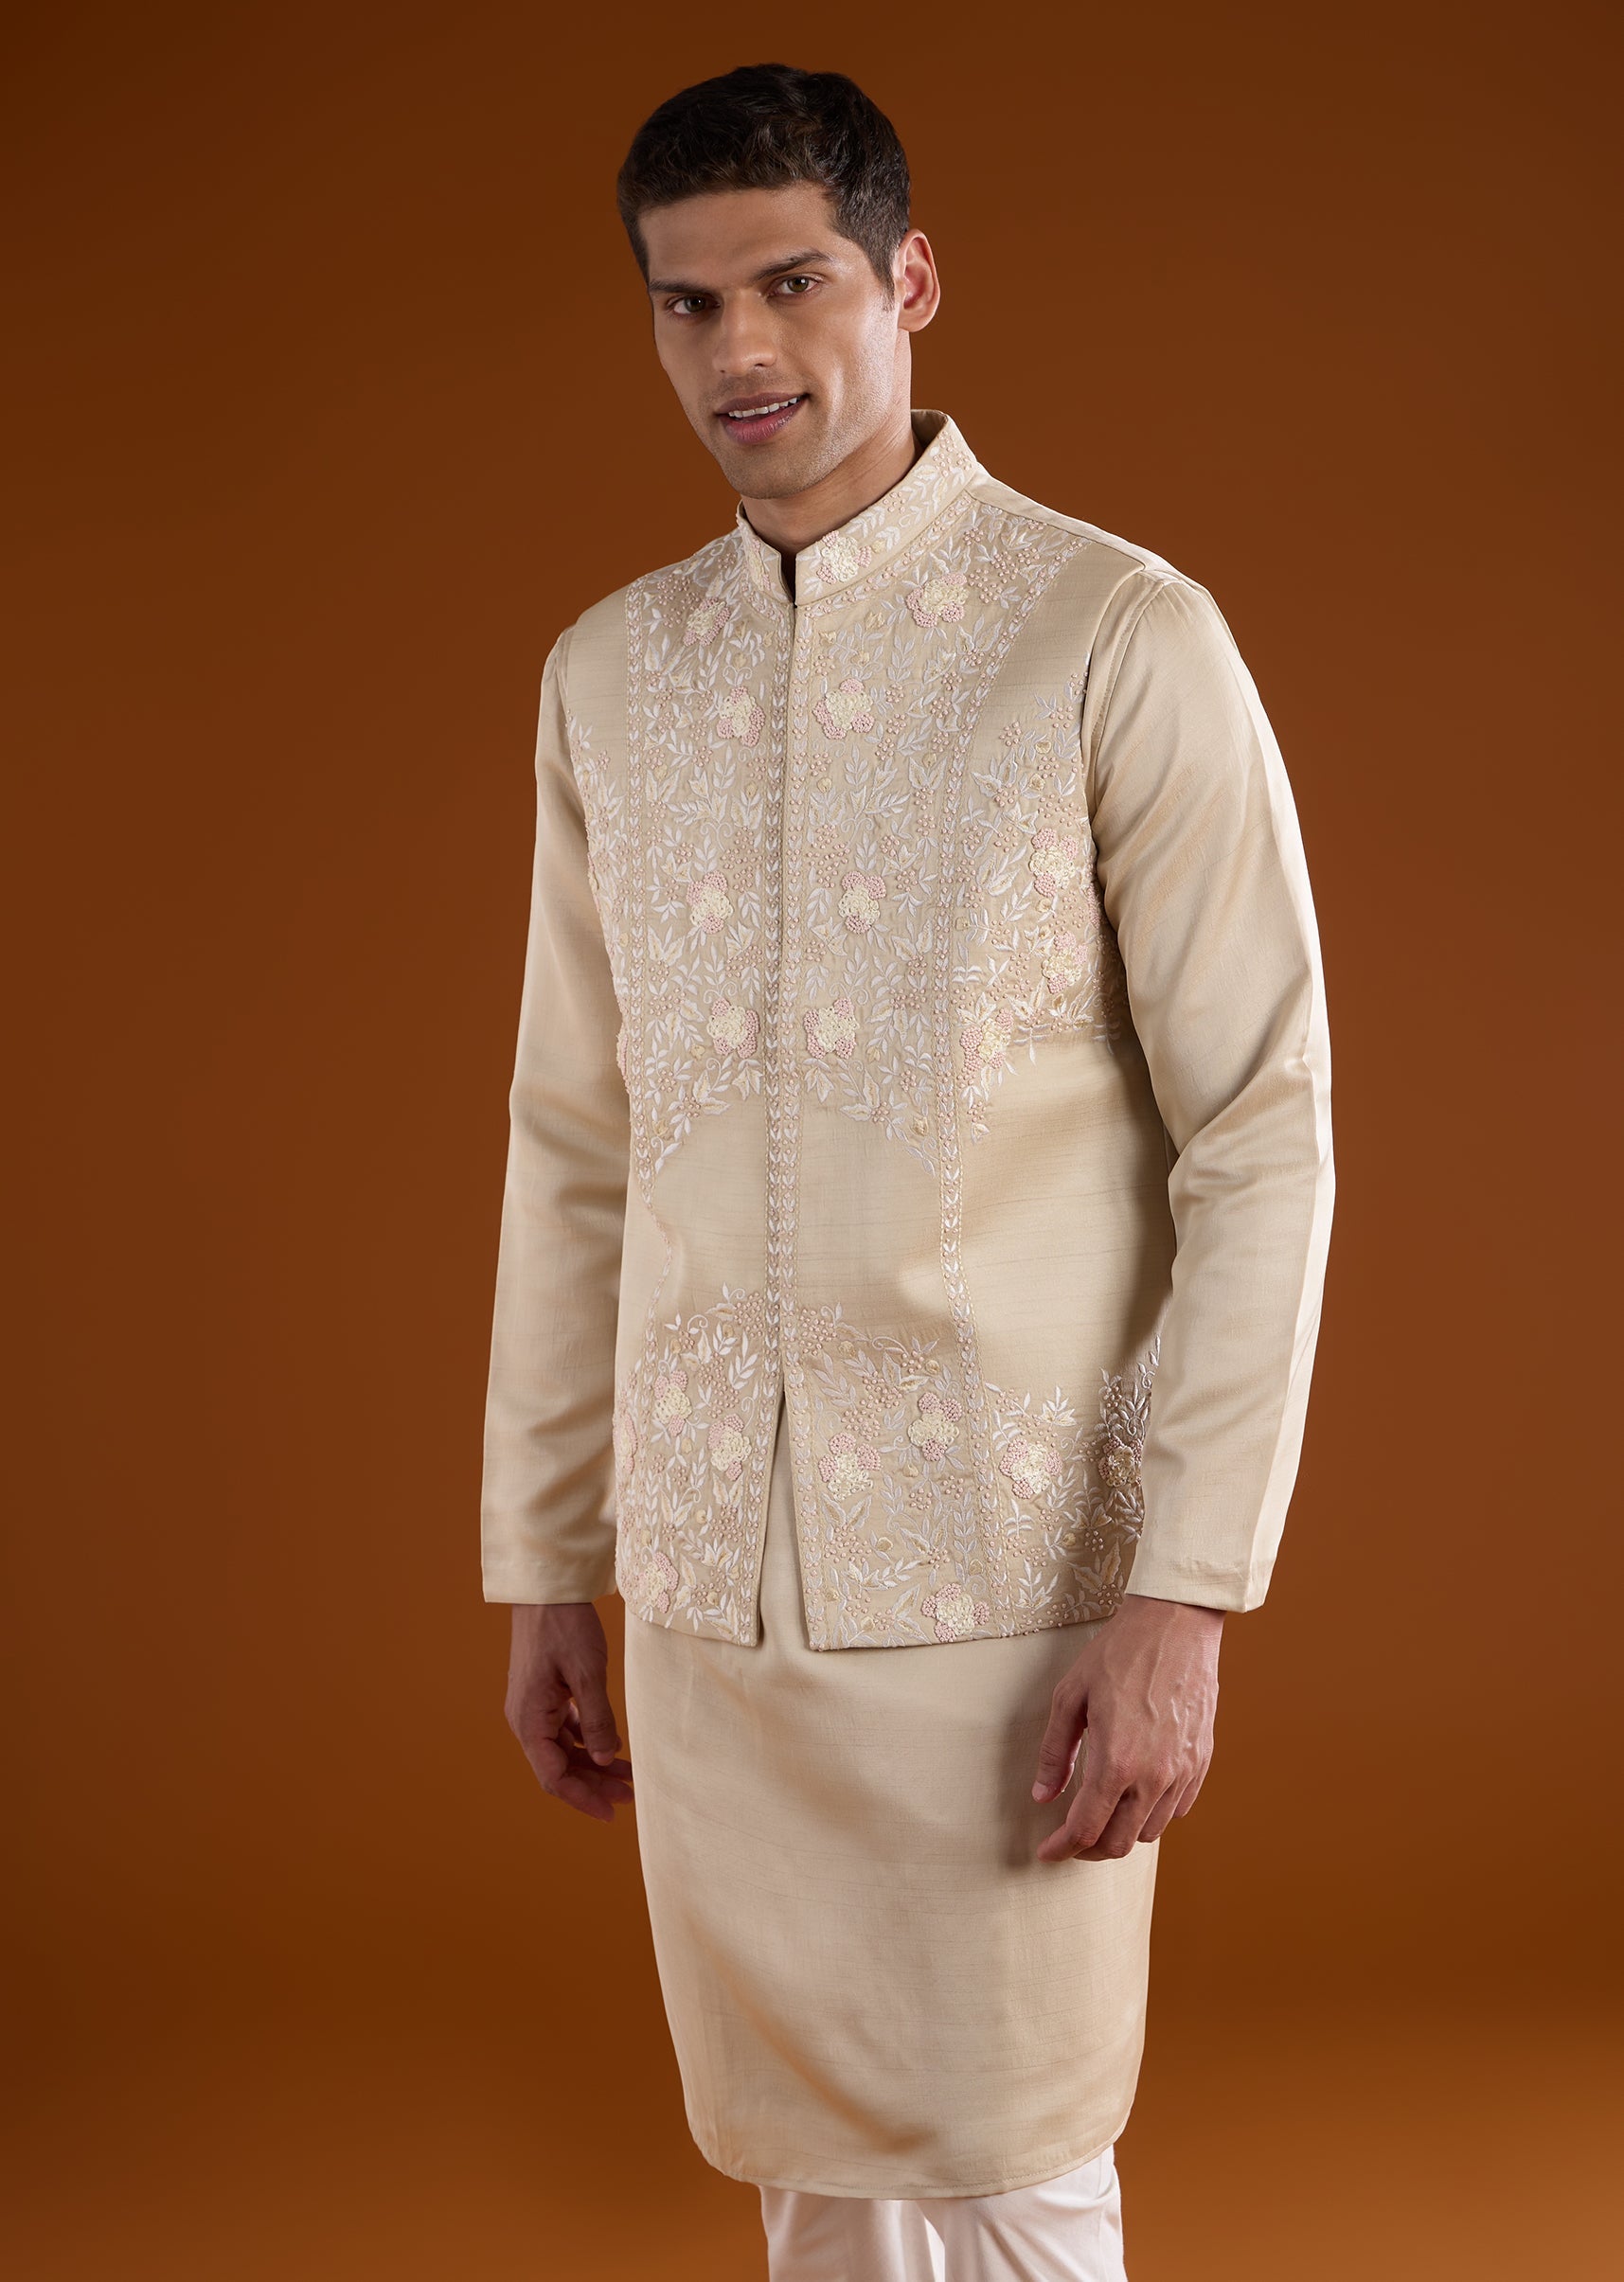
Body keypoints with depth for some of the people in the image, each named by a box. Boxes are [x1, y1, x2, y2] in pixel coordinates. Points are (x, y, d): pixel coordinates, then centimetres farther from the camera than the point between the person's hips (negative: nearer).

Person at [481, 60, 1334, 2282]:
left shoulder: (1117, 638, -6)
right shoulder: (608, 676, 9)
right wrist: (543, 1563, 13)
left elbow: (1264, 1132, -9)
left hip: (1003, 1569, -4)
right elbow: (574, 1144, 13)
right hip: (710, 1572, 5)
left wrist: (1184, 1599, -14)